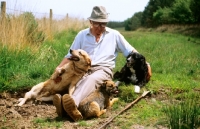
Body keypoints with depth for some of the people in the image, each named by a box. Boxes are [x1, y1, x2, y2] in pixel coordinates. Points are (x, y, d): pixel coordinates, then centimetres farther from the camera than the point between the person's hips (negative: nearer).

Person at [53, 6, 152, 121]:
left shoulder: (114, 35, 14)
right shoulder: (82, 35, 17)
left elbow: (131, 51, 14)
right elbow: (71, 55, 16)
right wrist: (59, 67, -1)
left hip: (104, 69, -2)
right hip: (84, 69, 3)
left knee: (91, 79, -39)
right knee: (78, 81, -35)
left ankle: (73, 102, -69)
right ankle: (67, 106, -66)